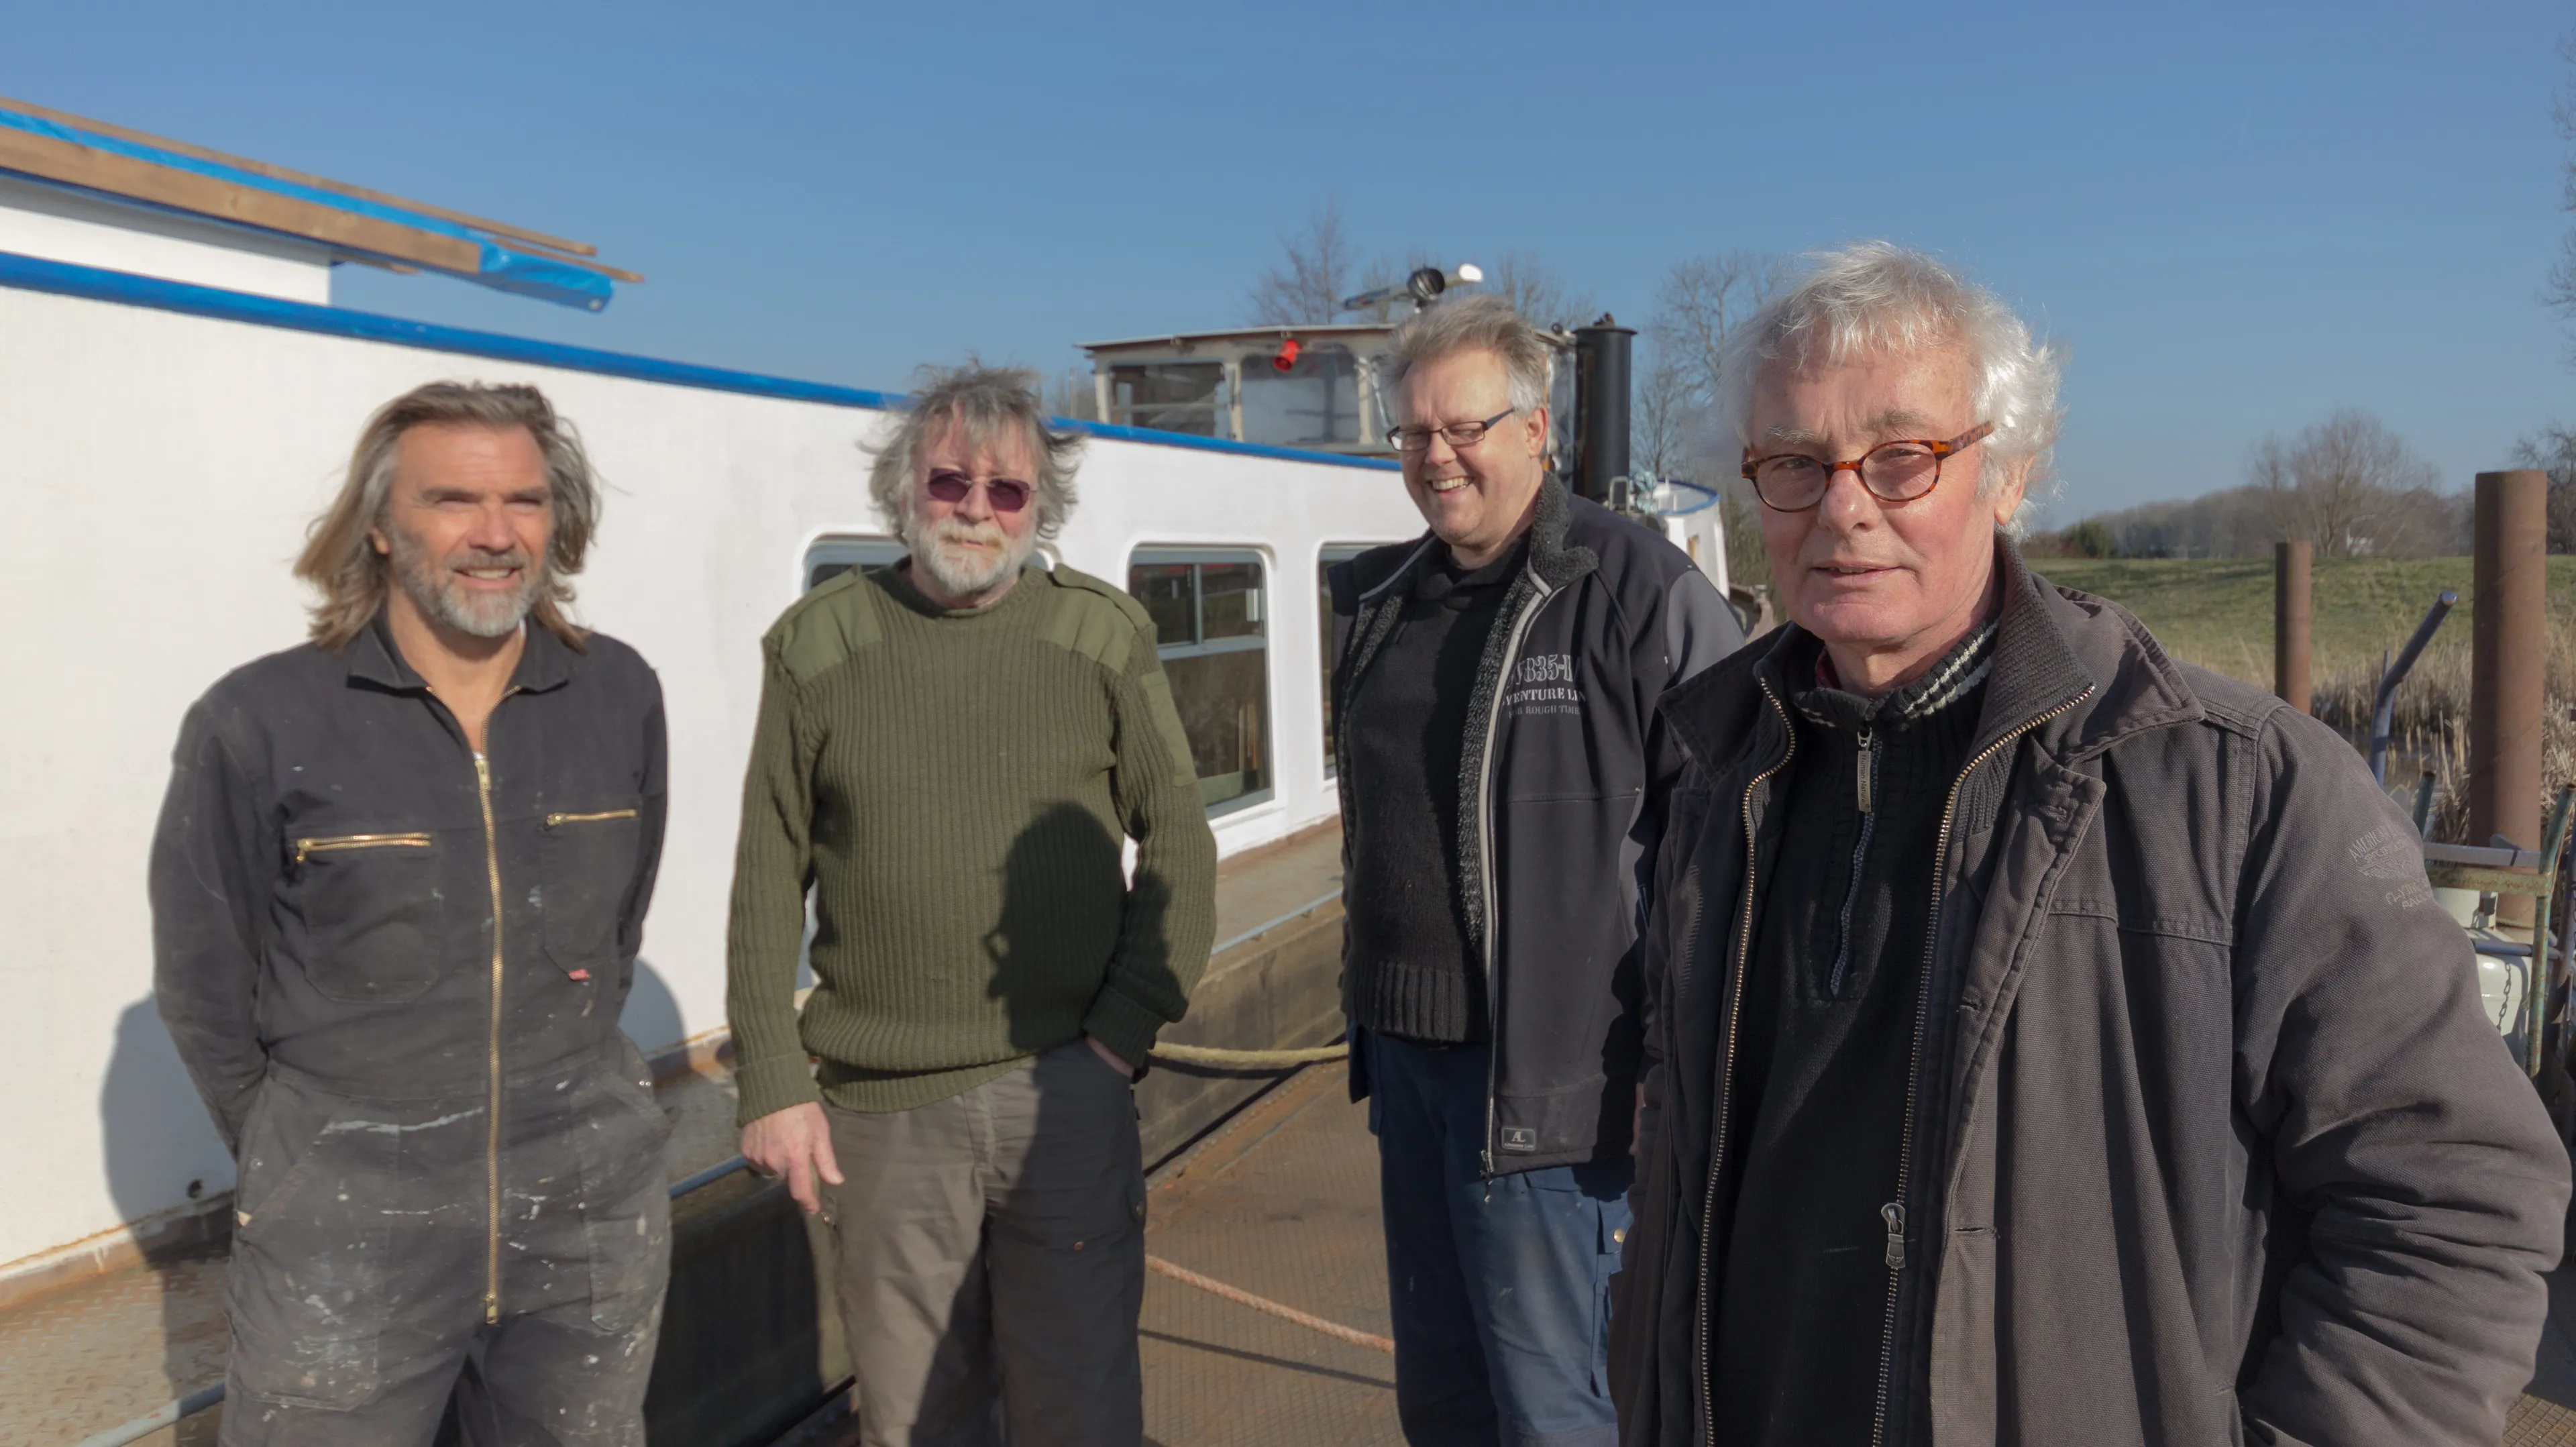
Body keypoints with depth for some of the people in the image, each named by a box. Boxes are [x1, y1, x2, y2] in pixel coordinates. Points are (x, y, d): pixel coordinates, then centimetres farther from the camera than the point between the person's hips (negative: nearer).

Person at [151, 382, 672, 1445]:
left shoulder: (620, 697, -3)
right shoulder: (258, 724, -11)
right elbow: (205, 987, 0)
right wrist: (316, 1158, 8)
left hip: (593, 1226, 3)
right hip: (345, 1242, -2)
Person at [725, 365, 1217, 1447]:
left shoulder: (1103, 632, 2)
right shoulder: (819, 642, 3)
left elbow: (1179, 844, 3)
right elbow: (768, 882, 4)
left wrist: (1127, 1030, -5)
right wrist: (771, 1084, 0)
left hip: (1065, 1093, -1)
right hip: (880, 1113, 1)